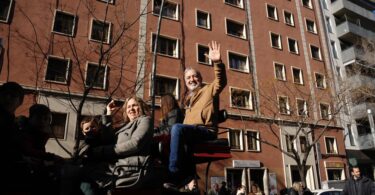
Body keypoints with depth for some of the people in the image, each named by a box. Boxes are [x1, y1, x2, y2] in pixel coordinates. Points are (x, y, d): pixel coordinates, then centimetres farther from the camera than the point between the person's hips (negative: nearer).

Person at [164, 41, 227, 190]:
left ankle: (174, 174, -33)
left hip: (206, 131, -6)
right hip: (190, 133, 6)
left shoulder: (209, 89, 11)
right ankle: (188, 171, -22)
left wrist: (217, 62, -28)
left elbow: (221, 81, -11)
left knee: (177, 128, -33)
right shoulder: (188, 98, 29)